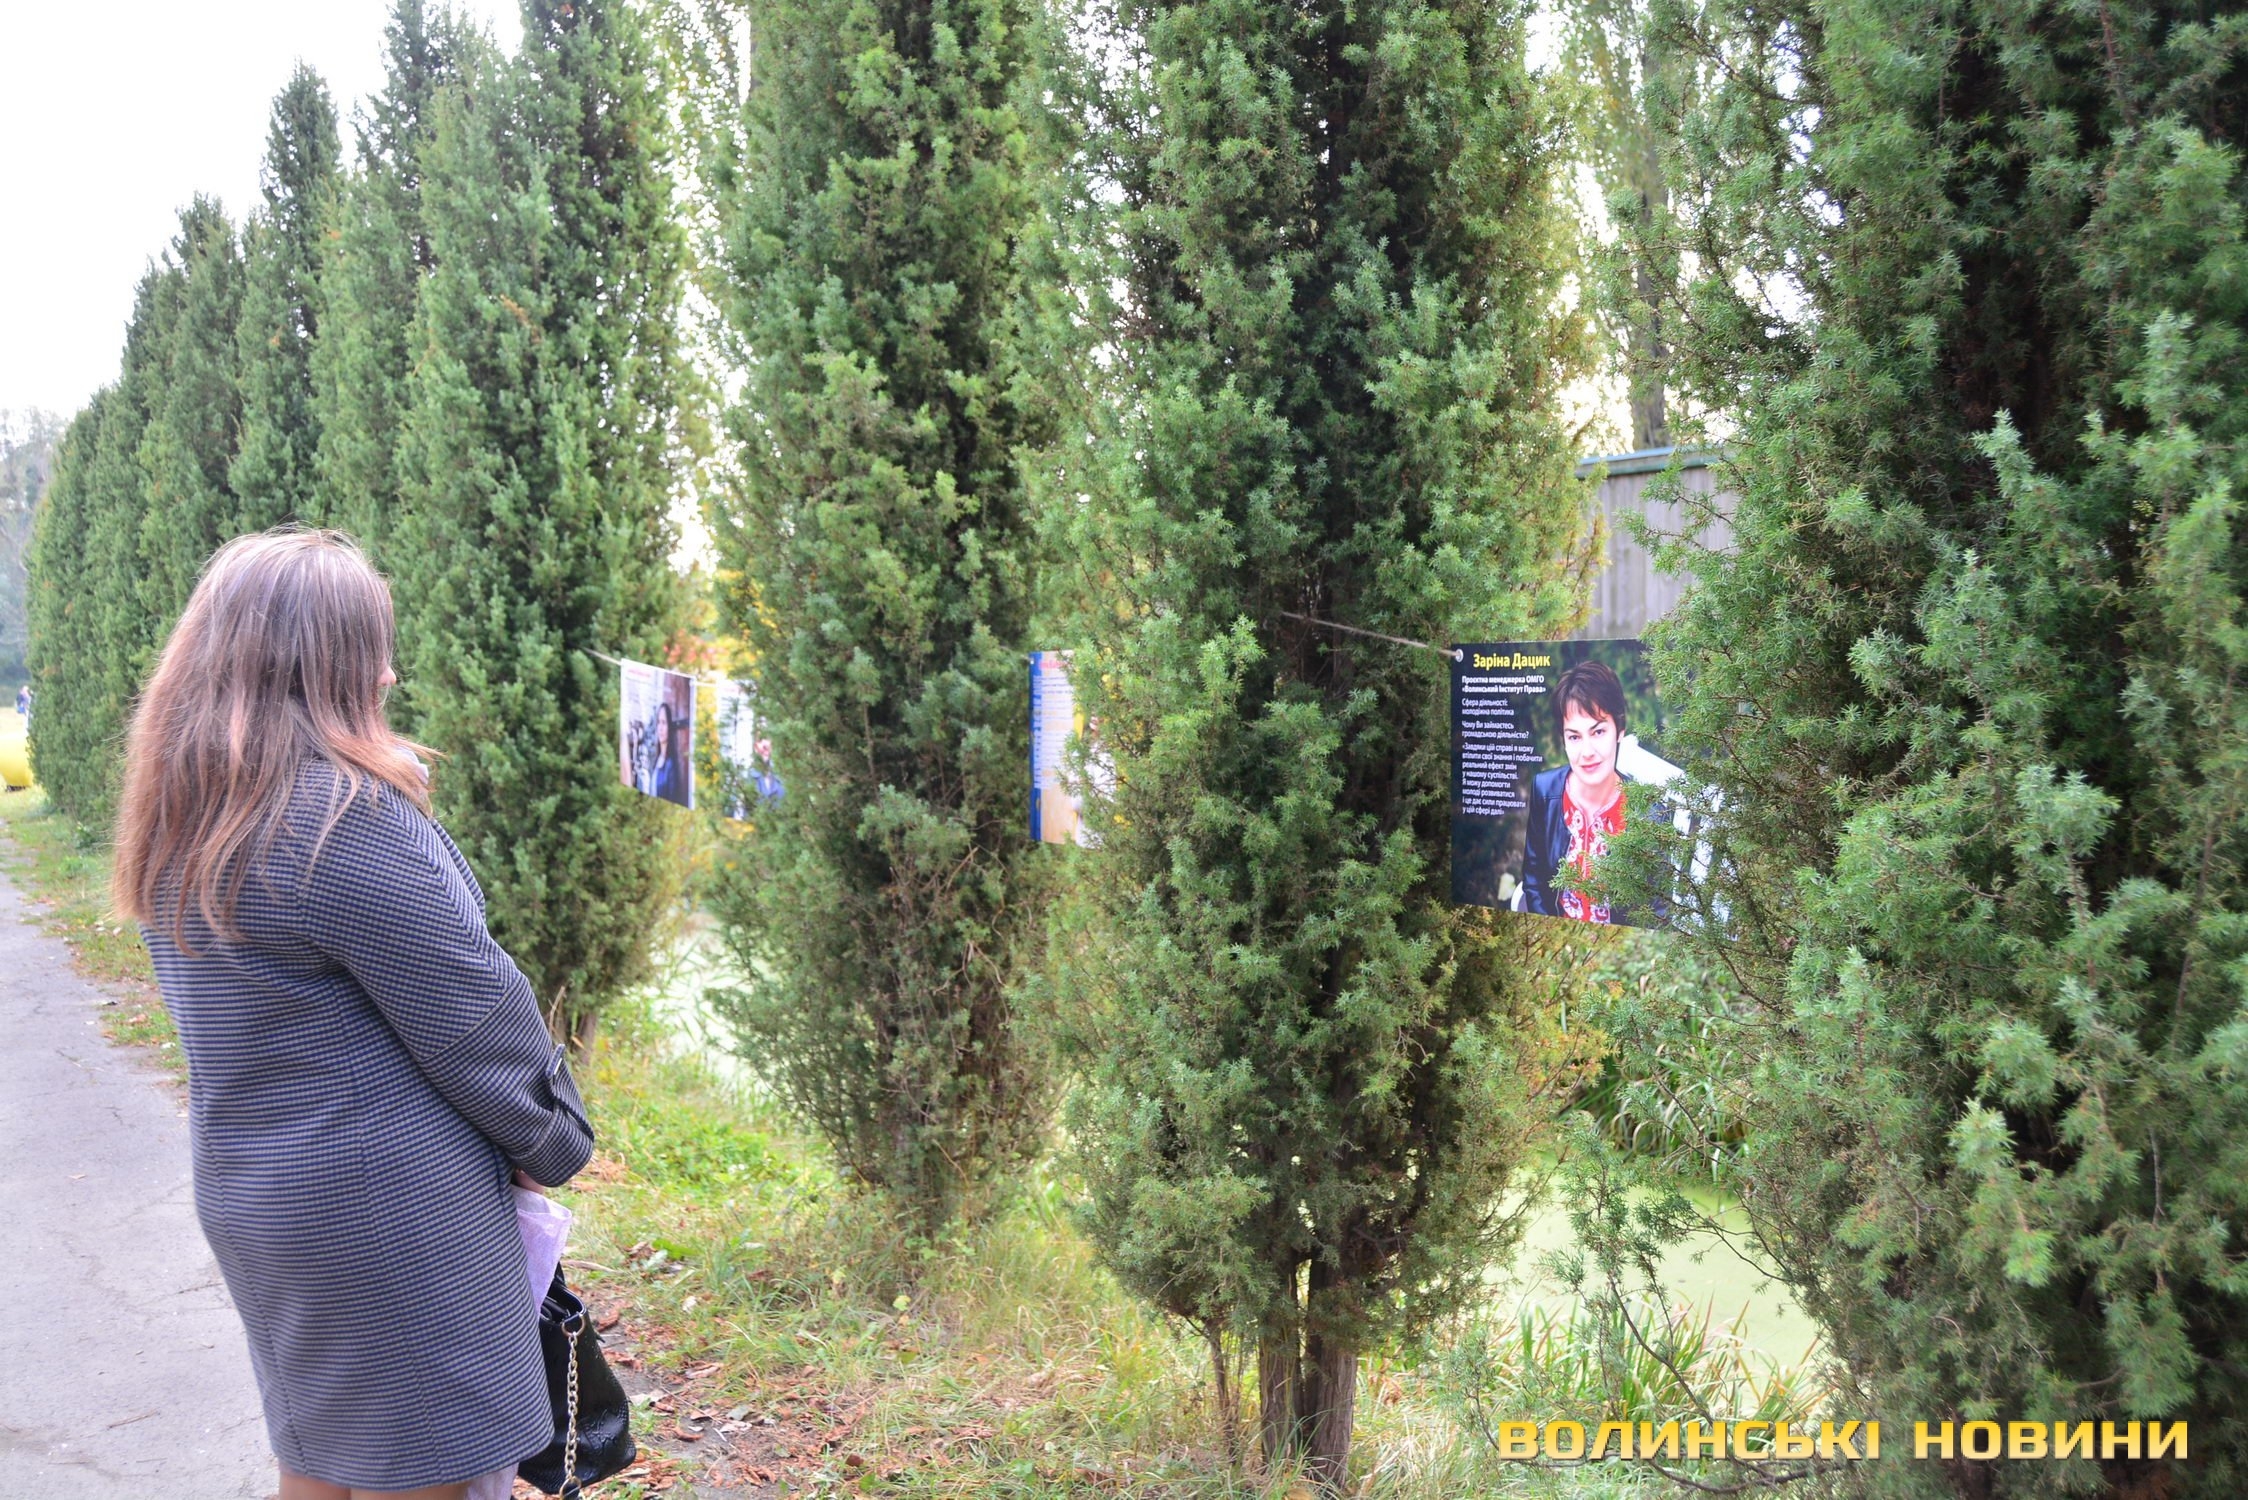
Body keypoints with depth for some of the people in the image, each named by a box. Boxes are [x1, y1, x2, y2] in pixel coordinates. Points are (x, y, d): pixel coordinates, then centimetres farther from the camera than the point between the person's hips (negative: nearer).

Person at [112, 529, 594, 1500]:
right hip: (381, 1209, -9)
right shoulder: (344, 816, -23)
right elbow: (470, 1013, -18)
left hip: (252, 1193, 9)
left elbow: (263, 1009, 9)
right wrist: (554, 1137, -3)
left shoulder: (181, 821, 4)